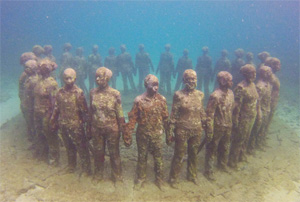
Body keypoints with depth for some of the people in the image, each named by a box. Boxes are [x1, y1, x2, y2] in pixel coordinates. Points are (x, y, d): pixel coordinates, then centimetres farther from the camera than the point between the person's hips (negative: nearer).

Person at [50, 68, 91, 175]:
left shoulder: (78, 92, -12)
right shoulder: (60, 92, 2)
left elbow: (84, 110, -11)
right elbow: (56, 108, 9)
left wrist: (85, 122, -11)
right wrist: (53, 122, 11)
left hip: (76, 125, -5)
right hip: (63, 125, 5)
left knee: (81, 148, 5)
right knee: (69, 147, 20)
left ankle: (86, 169, 20)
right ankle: (71, 166, 39)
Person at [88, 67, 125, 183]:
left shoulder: (115, 94, -11)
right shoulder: (93, 93, -2)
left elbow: (120, 113, -7)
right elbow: (91, 112, 5)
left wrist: (121, 129, -6)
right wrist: (89, 129, 7)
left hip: (112, 129, -3)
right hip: (96, 129, 3)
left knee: (114, 153, 11)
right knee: (98, 153, 17)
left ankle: (116, 176, 31)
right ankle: (98, 175, 38)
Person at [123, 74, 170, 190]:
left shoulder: (161, 99, -4)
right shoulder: (139, 100, -10)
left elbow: (165, 118, 2)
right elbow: (132, 119, -8)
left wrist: (168, 134, 5)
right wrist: (128, 136, -9)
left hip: (156, 135, 1)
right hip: (142, 134, -1)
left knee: (158, 157, 13)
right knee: (142, 157, 14)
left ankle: (159, 179, 33)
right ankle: (140, 179, 34)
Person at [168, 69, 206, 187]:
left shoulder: (200, 94, 4)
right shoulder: (179, 95, -10)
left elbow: (202, 112, 12)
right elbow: (174, 115, -9)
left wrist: (204, 126, 11)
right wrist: (171, 132, -10)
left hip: (197, 131, 4)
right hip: (182, 131, -4)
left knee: (193, 154, 18)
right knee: (179, 155, 6)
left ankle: (192, 175, 38)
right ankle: (173, 178, 23)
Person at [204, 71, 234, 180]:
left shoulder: (230, 93, 1)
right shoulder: (215, 96, -23)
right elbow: (209, 114, -21)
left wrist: (231, 124, 16)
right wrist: (209, 131, -20)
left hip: (228, 127, 8)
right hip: (217, 127, -7)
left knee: (225, 148, 24)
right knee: (212, 150, 8)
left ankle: (222, 165, 47)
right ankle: (208, 171, 23)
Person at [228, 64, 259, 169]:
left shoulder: (253, 84, 5)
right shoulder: (241, 87, -22)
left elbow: (256, 100, 14)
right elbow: (236, 105, -23)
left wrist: (258, 113, 14)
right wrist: (235, 120, -22)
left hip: (252, 117, 8)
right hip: (243, 118, -8)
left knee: (246, 138, 23)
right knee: (238, 140, 5)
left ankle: (242, 156, 43)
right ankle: (232, 162, 22)